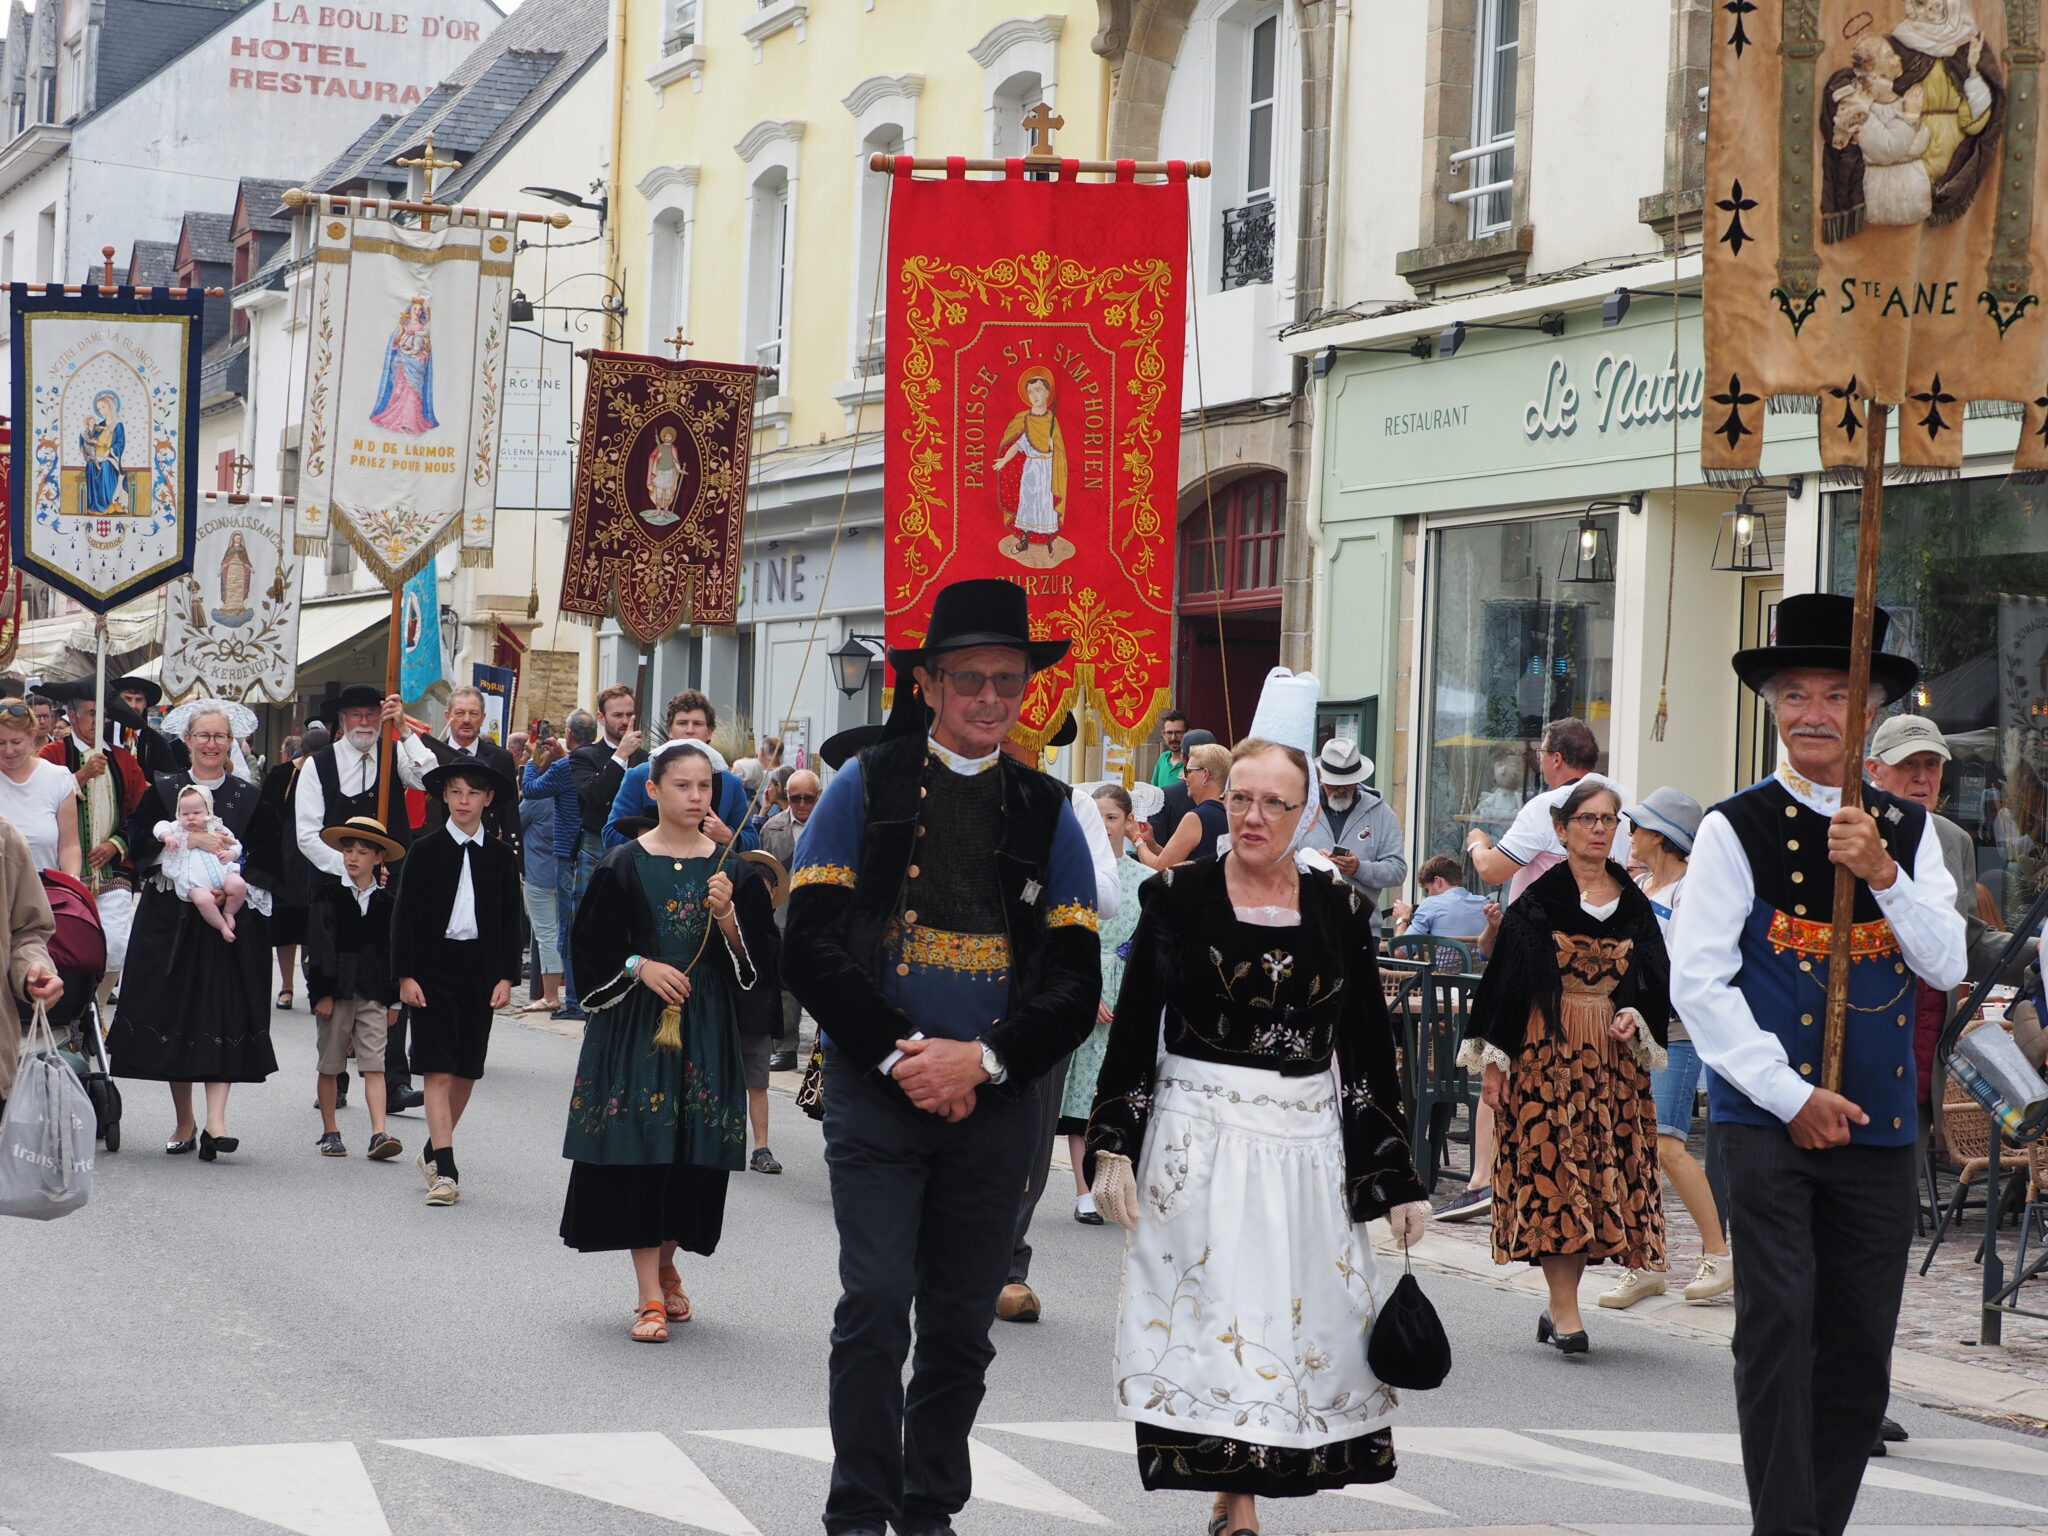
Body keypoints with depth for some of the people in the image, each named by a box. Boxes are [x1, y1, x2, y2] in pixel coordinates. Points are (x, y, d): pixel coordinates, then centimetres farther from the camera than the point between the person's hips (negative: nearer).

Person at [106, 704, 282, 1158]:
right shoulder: (163, 791, 7)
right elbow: (137, 841, -4)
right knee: (173, 1013, 1)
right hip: (171, 920, 1)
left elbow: (269, 859, 6)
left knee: (225, 1014, -10)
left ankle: (215, 1119, -15)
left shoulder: (250, 797, 8)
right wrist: (190, 840, -15)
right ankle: (183, 1121, 12)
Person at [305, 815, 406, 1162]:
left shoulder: (386, 902, 6)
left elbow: (393, 951, 9)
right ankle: (329, 1132, 18)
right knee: (330, 1067, 7)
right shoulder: (328, 896, 1)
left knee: (375, 1066, -7)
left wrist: (392, 999, 6)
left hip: (373, 994, 1)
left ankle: (379, 1135, -13)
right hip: (335, 991, -1)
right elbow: (319, 947, -3)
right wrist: (322, 993, -10)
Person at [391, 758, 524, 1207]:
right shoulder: (425, 851, 0)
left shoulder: (500, 856, 6)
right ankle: (444, 1169, -12)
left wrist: (506, 976, 1)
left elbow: (510, 921, 8)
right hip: (433, 966, -3)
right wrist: (405, 975, -7)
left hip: (480, 969, 3)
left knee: (467, 1070, 8)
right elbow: (404, 916, 0)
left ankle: (434, 1150, 27)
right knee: (438, 1069, -8)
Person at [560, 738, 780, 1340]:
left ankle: (666, 1266, 29)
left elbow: (755, 958, 3)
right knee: (640, 1152, -6)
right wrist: (640, 966, -12)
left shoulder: (734, 870, 5)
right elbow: (592, 946, 3)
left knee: (695, 1157, 4)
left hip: (708, 1027, 2)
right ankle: (650, 1296, -3)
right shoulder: (624, 866, 0)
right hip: (635, 1021, -2)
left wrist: (726, 917, -14)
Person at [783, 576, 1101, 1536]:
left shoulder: (1047, 813, 9)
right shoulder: (864, 789, 3)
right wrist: (901, 1053, -12)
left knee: (962, 1325, 7)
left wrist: (981, 1060, -10)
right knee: (875, 1309, -8)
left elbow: (1075, 981, 5)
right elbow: (811, 947, -3)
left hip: (994, 1099, 2)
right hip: (877, 1092, -2)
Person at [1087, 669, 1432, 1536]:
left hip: (1306, 1144, 2)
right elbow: (1133, 1030, 1)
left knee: (1301, 1324, 3)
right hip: (1197, 1140, -2)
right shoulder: (1178, 898, 0)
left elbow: (1369, 1053, 8)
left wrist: (1398, 1180, 7)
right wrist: (1113, 1147, -6)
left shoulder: (1340, 913, 5)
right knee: (1213, 1320, -4)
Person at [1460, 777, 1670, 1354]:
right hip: (1546, 1052, -4)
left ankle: (1558, 1305, 12)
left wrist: (1636, 1019, -4)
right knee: (1551, 1171, -9)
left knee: (1606, 1172, 2)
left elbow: (1658, 979, 16)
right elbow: (1505, 977, -2)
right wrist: (1494, 1060, -6)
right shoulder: (1536, 902, -2)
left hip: (1613, 1057, 4)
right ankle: (1566, 1312, -8)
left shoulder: (1634, 905, 9)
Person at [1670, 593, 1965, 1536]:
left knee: (1859, 1351, 8)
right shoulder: (1737, 829, -2)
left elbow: (1946, 966, 3)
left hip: (1876, 1120, 4)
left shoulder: (1908, 831, 10)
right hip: (1767, 1118, -4)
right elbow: (1696, 981, -7)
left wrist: (1884, 874, -13)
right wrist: (1793, 1097, -10)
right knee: (1778, 1326, -11)